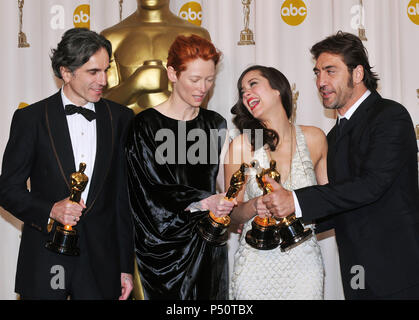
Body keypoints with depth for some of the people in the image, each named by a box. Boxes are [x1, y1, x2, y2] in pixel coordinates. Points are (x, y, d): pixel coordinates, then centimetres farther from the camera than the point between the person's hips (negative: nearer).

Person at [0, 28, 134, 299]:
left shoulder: (121, 118, 4)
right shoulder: (30, 118, -2)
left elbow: (125, 196, 6)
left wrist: (126, 267, 5)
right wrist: (50, 211, -17)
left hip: (101, 263, 2)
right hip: (44, 263, -1)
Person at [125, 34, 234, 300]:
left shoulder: (215, 124, 9)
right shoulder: (146, 125, -8)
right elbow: (151, 193, -14)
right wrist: (201, 203, -25)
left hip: (208, 246, 5)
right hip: (165, 246, -5)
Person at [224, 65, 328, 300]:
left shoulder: (314, 138, -1)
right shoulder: (241, 146, -7)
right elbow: (233, 214, -1)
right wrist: (253, 206, -20)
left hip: (304, 262, 2)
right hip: (257, 266, -1)